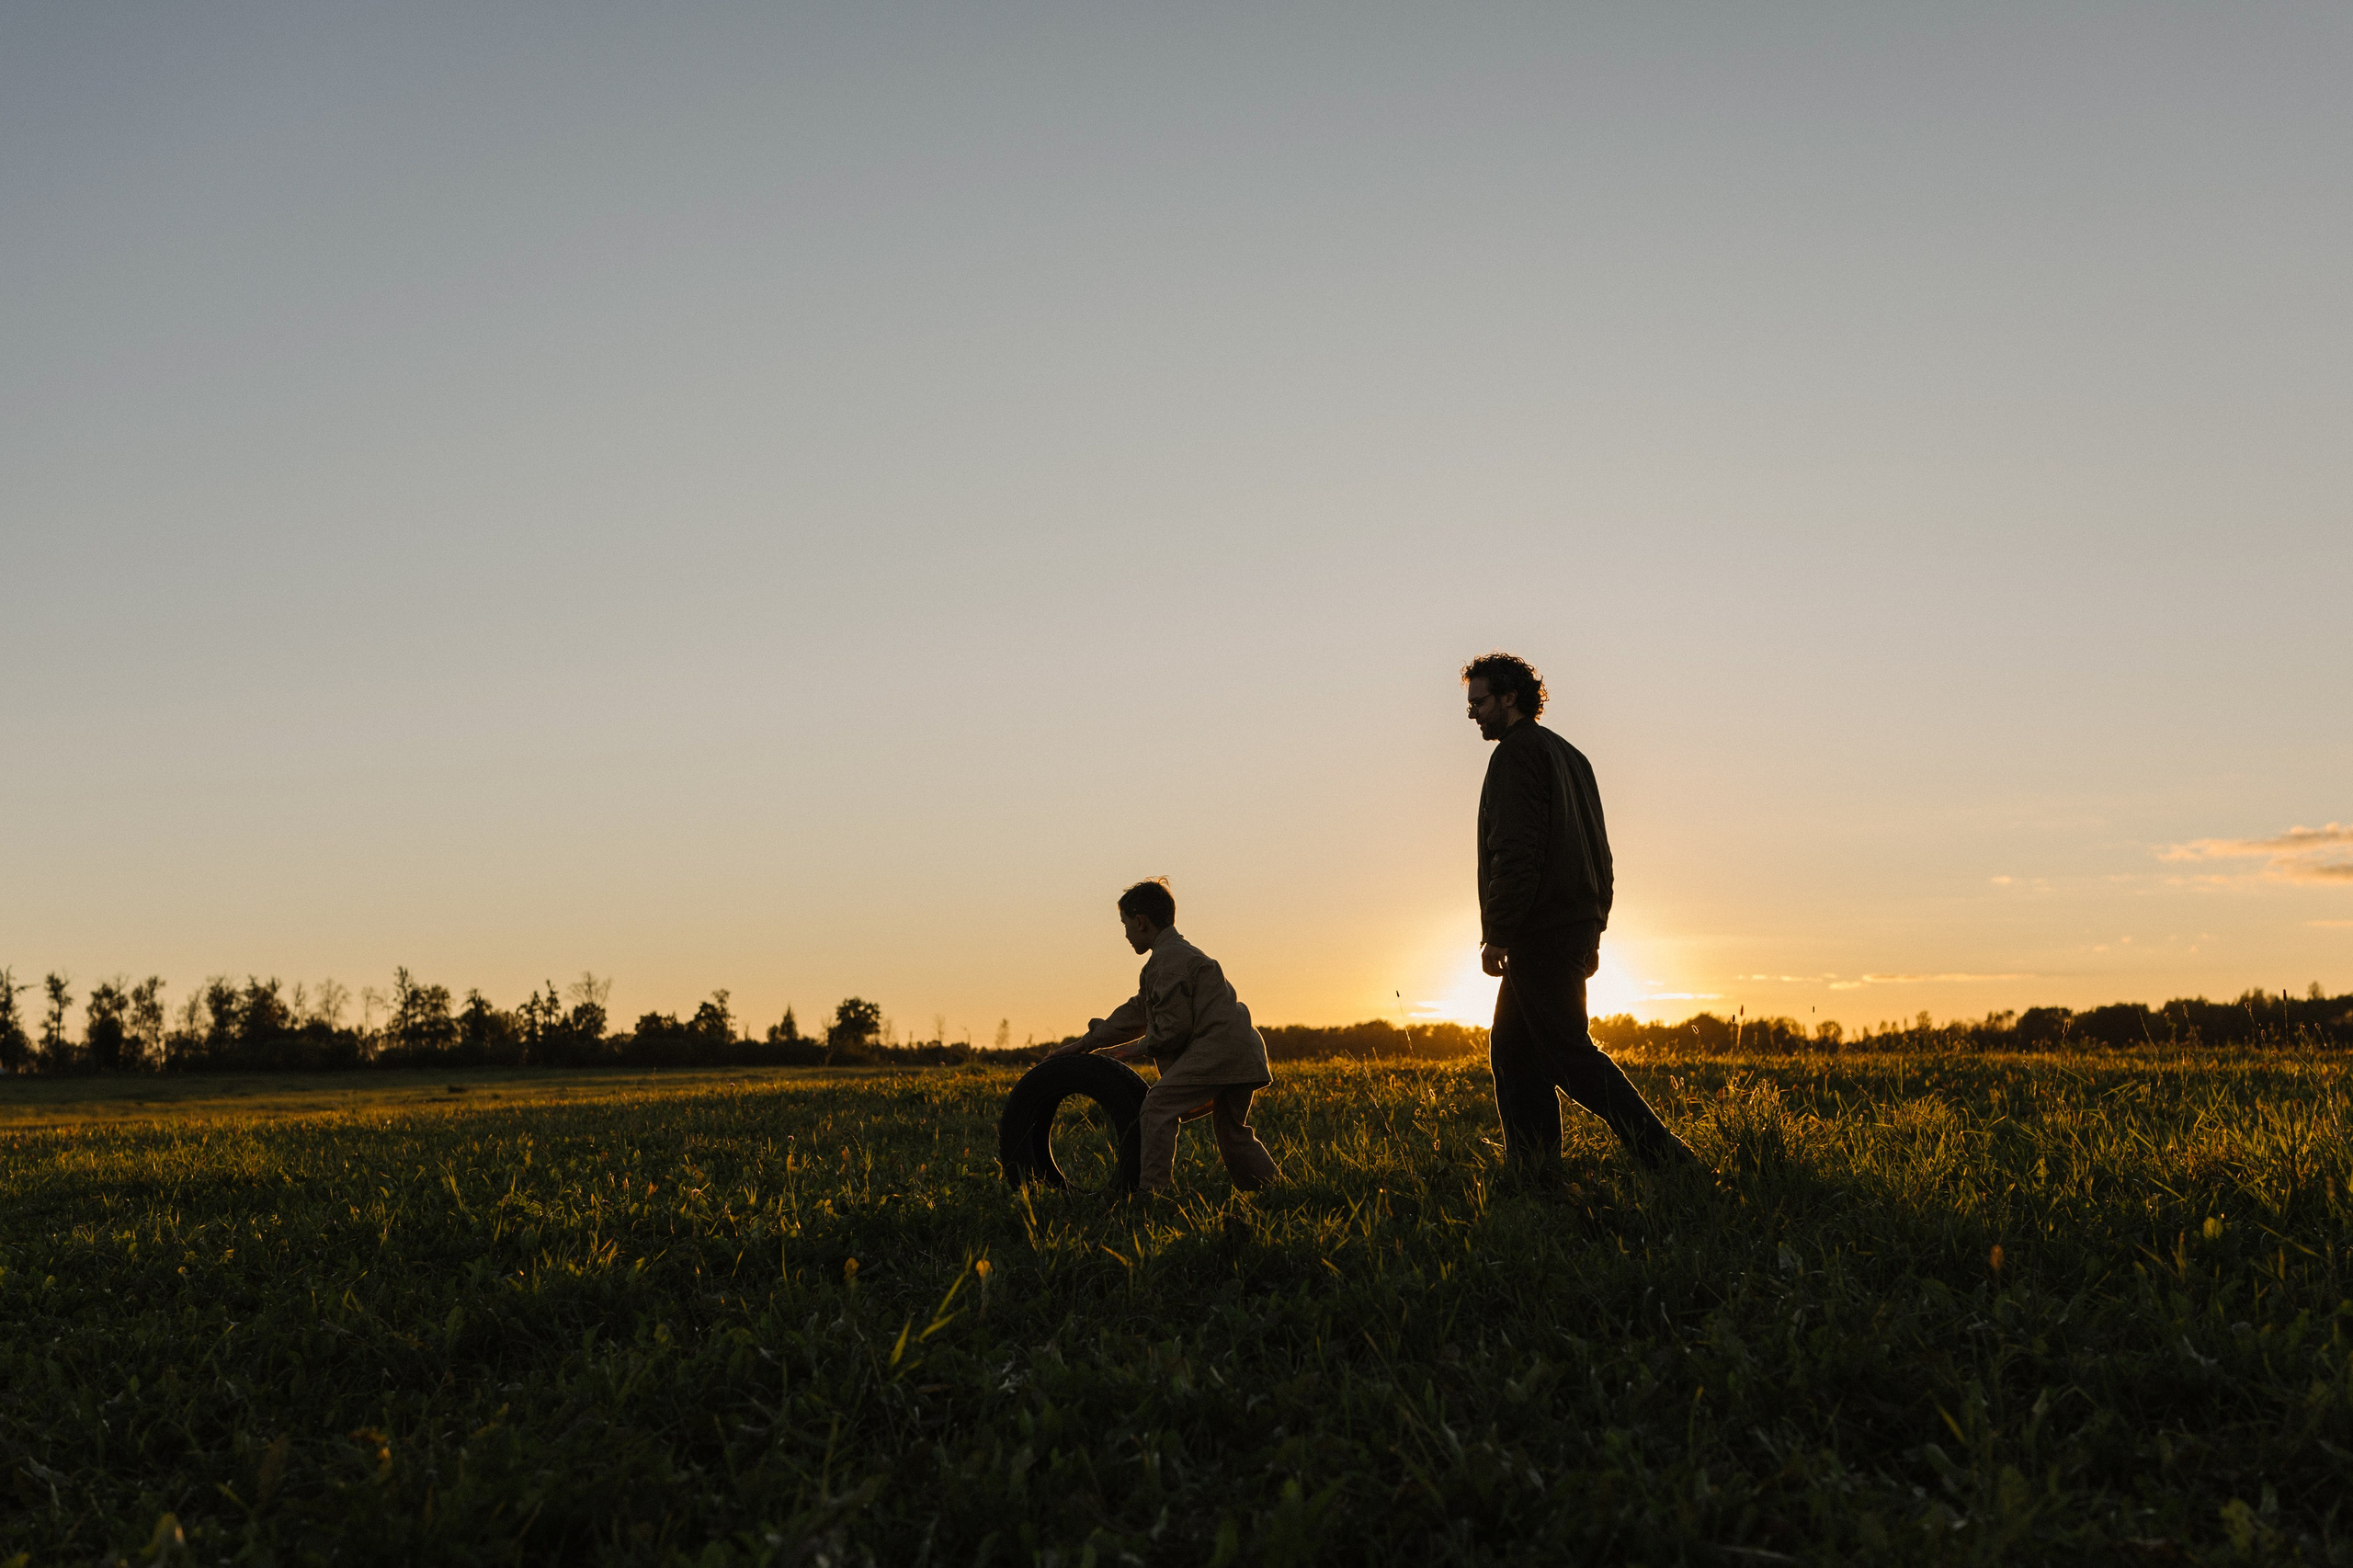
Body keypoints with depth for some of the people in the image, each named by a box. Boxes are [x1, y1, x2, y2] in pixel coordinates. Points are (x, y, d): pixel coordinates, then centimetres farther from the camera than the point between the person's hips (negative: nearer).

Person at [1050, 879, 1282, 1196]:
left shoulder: (1167, 960, -7)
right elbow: (1138, 1010, 28)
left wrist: (1139, 1048, 6)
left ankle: (1154, 1188, -15)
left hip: (1215, 1047, -10)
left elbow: (1173, 1028, -13)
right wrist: (1086, 1042, 27)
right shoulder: (1180, 951, 25)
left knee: (1158, 1107, -10)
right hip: (1245, 1054, 10)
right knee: (1231, 1131, 18)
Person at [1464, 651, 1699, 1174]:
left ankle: (1666, 1155, -11)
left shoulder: (1517, 753, -9)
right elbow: (1598, 852, 21)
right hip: (1576, 927, 10)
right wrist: (1591, 929, 22)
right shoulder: (1569, 755, 21)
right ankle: (1531, 1169, 10)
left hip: (1540, 934, -10)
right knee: (1511, 1050, 12)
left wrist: (1496, 934, -19)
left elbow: (1515, 851, -19)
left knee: (1568, 1052, -9)